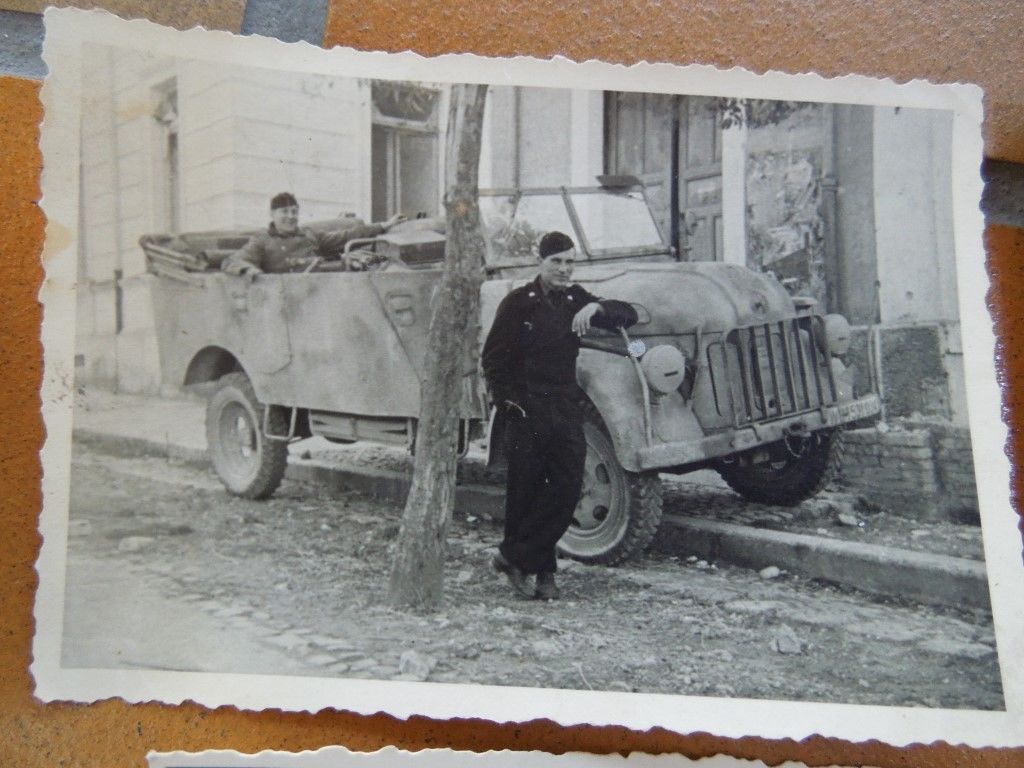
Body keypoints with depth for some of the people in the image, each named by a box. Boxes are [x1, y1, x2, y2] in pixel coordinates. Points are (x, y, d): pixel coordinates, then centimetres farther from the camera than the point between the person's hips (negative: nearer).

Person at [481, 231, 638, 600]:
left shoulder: (575, 299, 12)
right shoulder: (518, 302, -2)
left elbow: (629, 316, 8)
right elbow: (492, 359, -2)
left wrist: (596, 307, -11)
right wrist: (507, 402, -10)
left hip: (566, 409, 4)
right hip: (526, 413, -4)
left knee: (567, 490, -4)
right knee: (525, 494, 1)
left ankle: (514, 557, 6)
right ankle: (543, 570, 15)